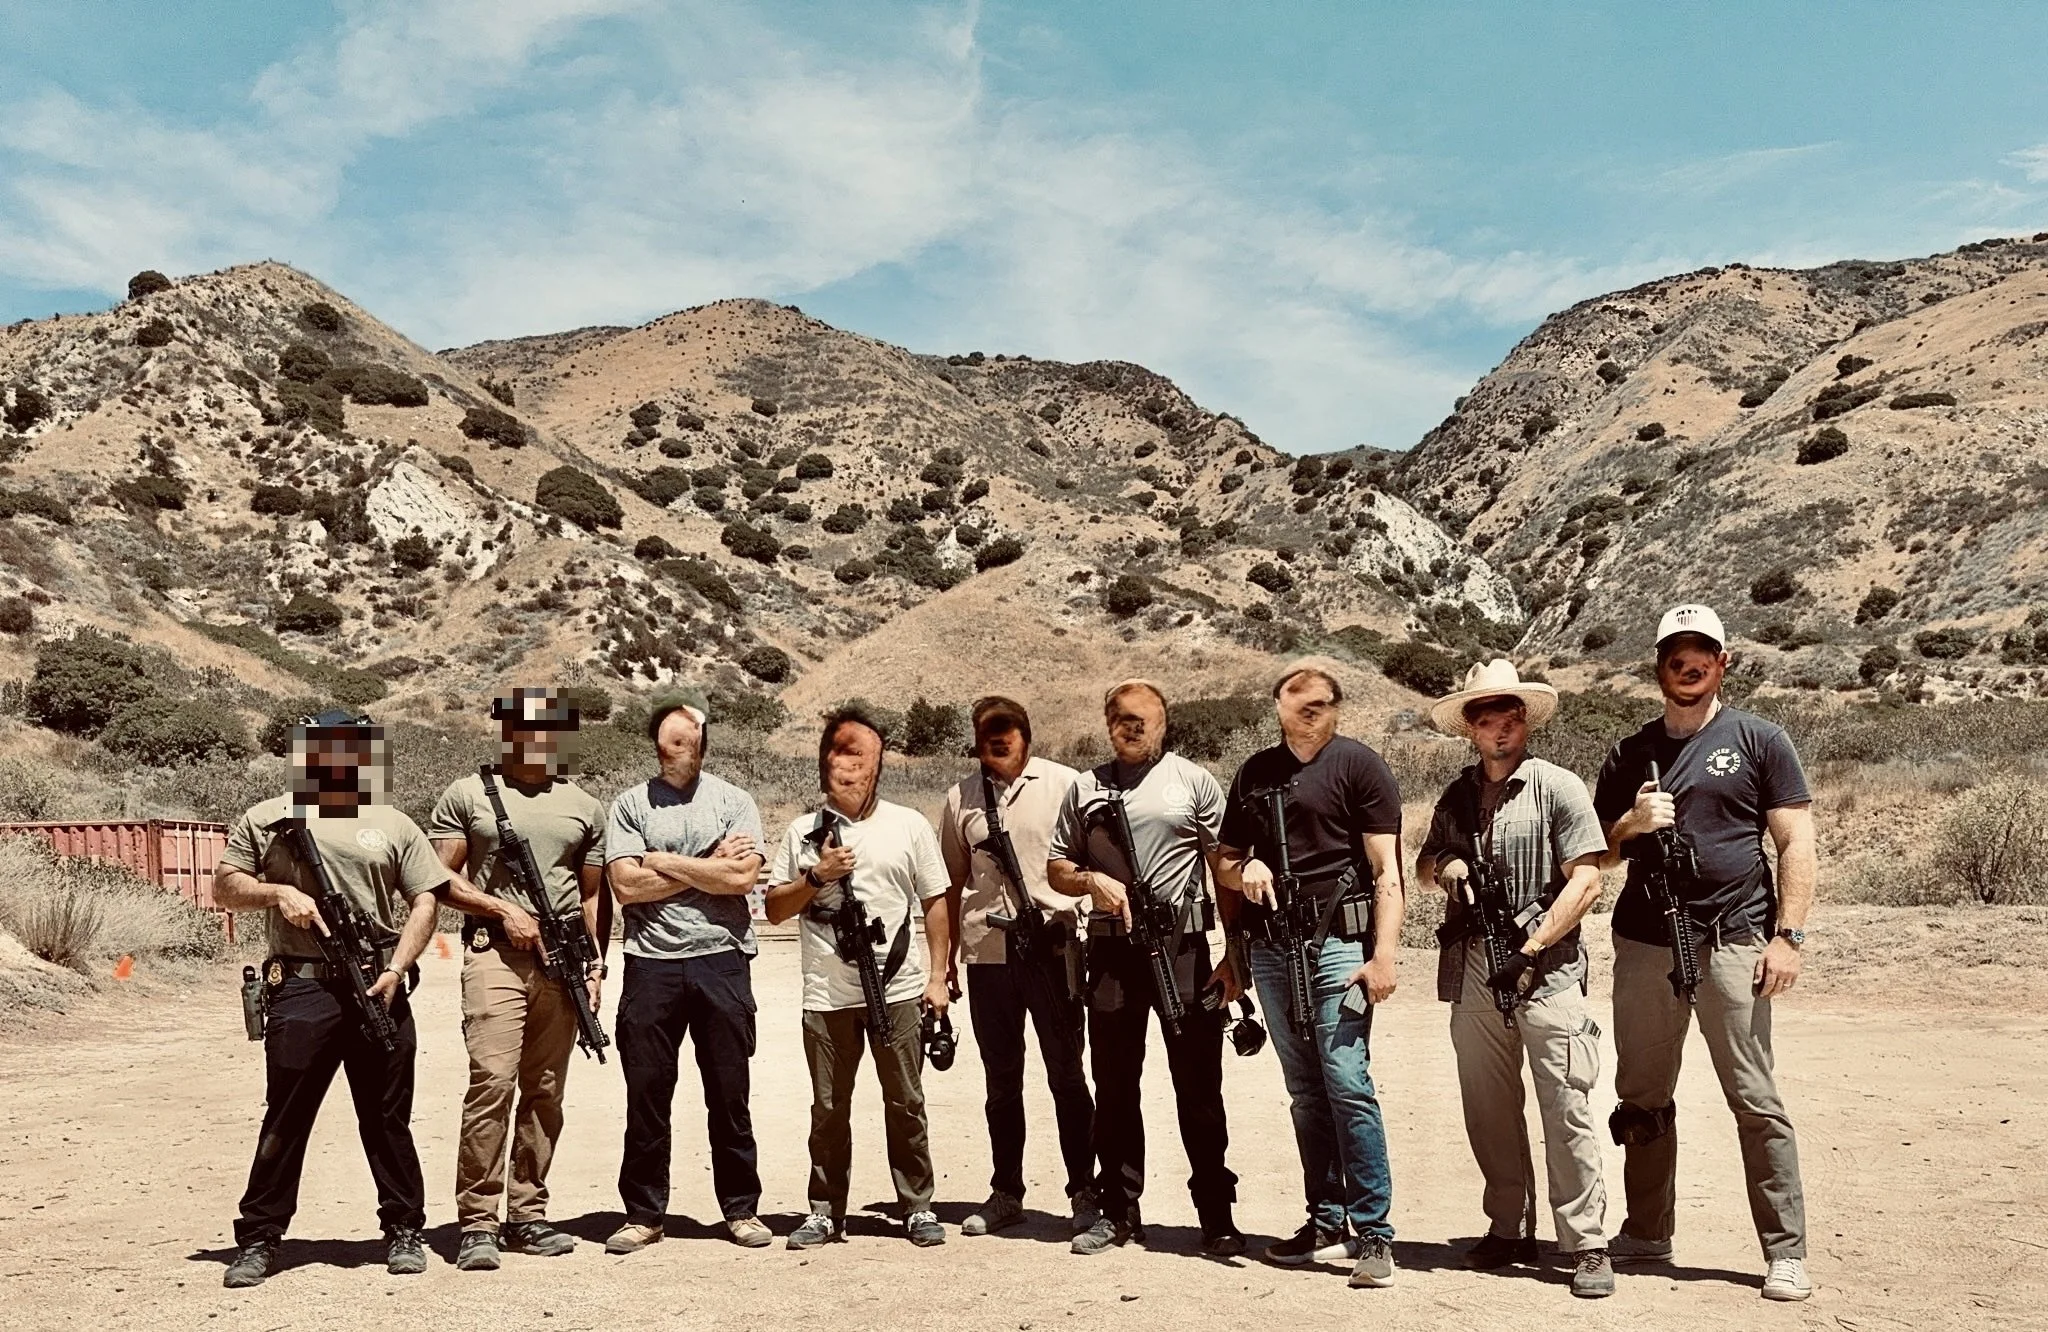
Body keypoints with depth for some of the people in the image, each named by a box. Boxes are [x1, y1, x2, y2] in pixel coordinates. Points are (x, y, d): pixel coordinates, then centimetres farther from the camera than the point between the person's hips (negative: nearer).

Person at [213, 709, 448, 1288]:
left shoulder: (392, 824, 11)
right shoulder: (265, 820, 10)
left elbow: (424, 902, 7)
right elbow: (225, 889, 8)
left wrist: (396, 969, -6)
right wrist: (278, 893, -11)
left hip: (378, 989, 1)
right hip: (300, 988, -1)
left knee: (388, 1119, 7)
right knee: (285, 1118, 3)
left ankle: (403, 1232, 18)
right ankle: (257, 1240, 15)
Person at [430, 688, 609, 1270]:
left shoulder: (586, 807, 15)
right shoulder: (467, 795, 7)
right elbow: (441, 878, 3)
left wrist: (596, 964, 8)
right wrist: (504, 910, -8)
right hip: (495, 954, -3)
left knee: (545, 1093, 7)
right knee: (491, 1083, -13)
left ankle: (526, 1216, 16)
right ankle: (477, 1223, -6)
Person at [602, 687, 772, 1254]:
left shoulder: (734, 801, 6)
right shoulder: (631, 804, 6)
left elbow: (743, 877, -8)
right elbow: (627, 885, -6)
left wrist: (665, 862, -6)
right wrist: (708, 869, -5)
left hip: (722, 961, 0)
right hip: (651, 966, 0)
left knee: (729, 1094, 7)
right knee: (646, 1094, 7)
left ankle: (741, 1208, 19)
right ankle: (643, 1214, 19)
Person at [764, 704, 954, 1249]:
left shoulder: (909, 826, 3)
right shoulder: (804, 831, 6)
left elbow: (934, 902, 6)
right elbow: (775, 908, 7)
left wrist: (938, 975, 1)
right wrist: (817, 875, -10)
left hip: (898, 991, -1)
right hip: (827, 995, 1)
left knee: (905, 1105, 6)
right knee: (829, 1108, 10)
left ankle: (918, 1208, 17)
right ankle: (825, 1211, 21)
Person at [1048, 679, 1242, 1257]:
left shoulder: (1194, 782, 3)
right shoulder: (1087, 788, 11)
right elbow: (1057, 870, 14)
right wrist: (1091, 880, -8)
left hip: (1184, 949, -3)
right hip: (1113, 951, 3)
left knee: (1198, 1086, 1)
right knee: (1114, 1086, 10)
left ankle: (1217, 1216, 10)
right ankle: (1119, 1212, 22)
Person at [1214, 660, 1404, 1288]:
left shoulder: (1358, 765, -2)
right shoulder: (1255, 772, 14)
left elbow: (1386, 870, -7)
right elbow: (1224, 863, 21)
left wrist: (1384, 954, -16)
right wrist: (1243, 871, -3)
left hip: (1336, 944, -5)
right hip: (1271, 950, 6)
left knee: (1347, 1084, -12)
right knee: (1305, 1094, 11)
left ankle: (1372, 1232, -4)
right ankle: (1326, 1223, 19)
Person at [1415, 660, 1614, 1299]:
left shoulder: (1557, 787, -1)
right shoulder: (1456, 797, 14)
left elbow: (1585, 881, -7)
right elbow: (1424, 865, 25)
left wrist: (1531, 948, -13)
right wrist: (1445, 866, 0)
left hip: (1546, 968, -5)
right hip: (1473, 972, 5)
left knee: (1566, 1109, -6)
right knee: (1488, 1109, 10)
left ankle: (1586, 1245, 2)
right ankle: (1510, 1230, 22)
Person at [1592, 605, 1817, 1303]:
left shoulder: (1759, 740, 4)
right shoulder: (1630, 753, 14)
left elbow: (1797, 846, 0)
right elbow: (1599, 852, 17)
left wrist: (1787, 936, -9)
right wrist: (1631, 823, -5)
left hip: (1733, 943, -4)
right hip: (1643, 944, 4)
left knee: (1756, 1102, -4)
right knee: (1643, 1098, 11)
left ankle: (1786, 1252, 5)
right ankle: (1647, 1232, 23)